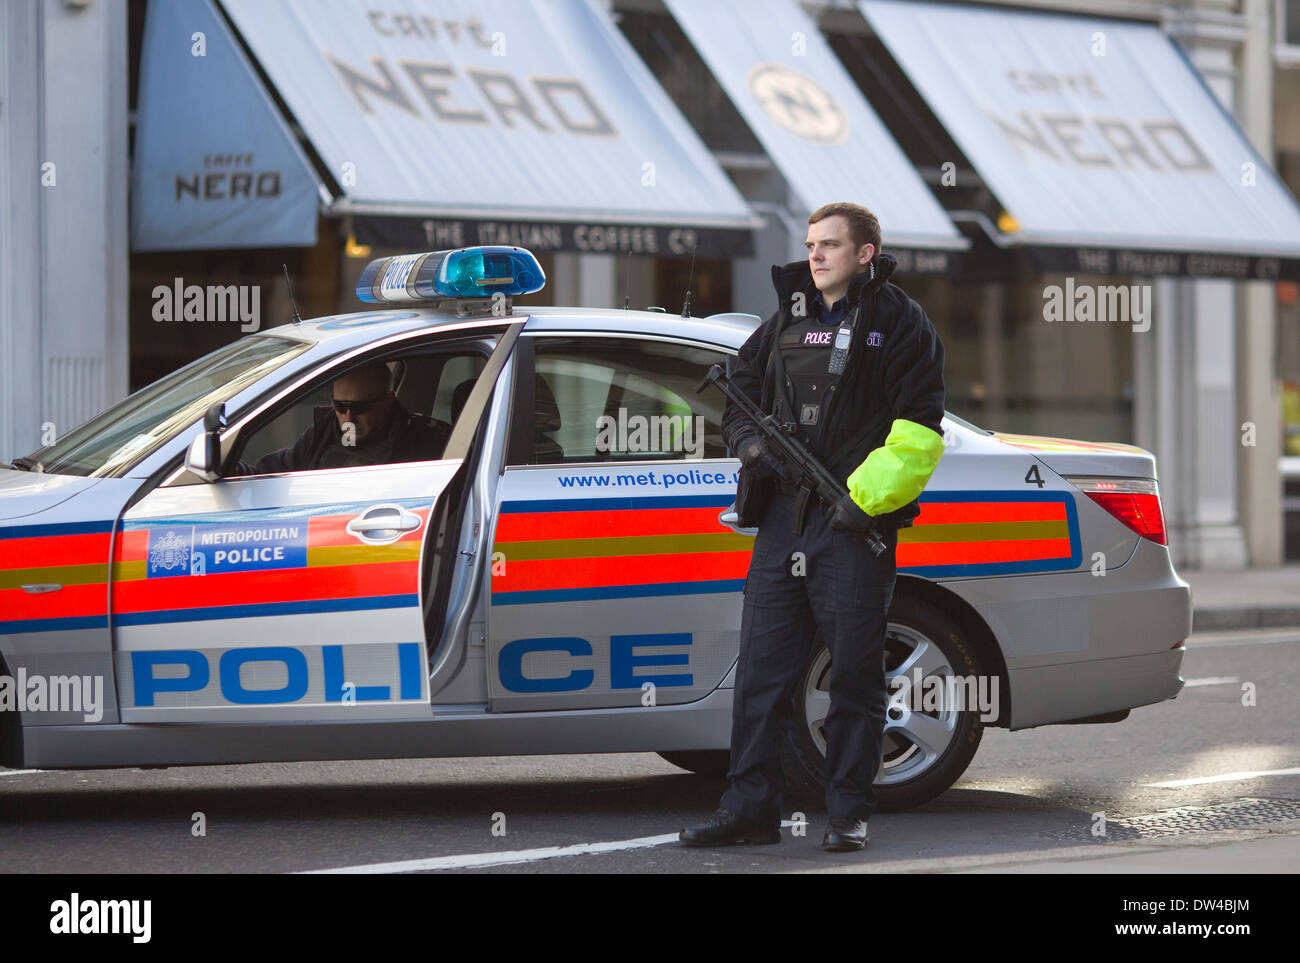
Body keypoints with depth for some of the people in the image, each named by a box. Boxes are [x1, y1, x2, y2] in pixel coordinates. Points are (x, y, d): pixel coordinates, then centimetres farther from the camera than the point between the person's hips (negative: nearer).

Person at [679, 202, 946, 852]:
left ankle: (848, 815, 8)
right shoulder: (789, 317, 16)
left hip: (855, 521, -5)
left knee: (855, 672, 1)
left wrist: (864, 496, -16)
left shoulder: (899, 322, -1)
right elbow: (740, 389, 24)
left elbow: (916, 434, -7)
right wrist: (750, 443, 3)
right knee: (761, 668, 4)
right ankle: (749, 810, 9)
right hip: (783, 516, 5)